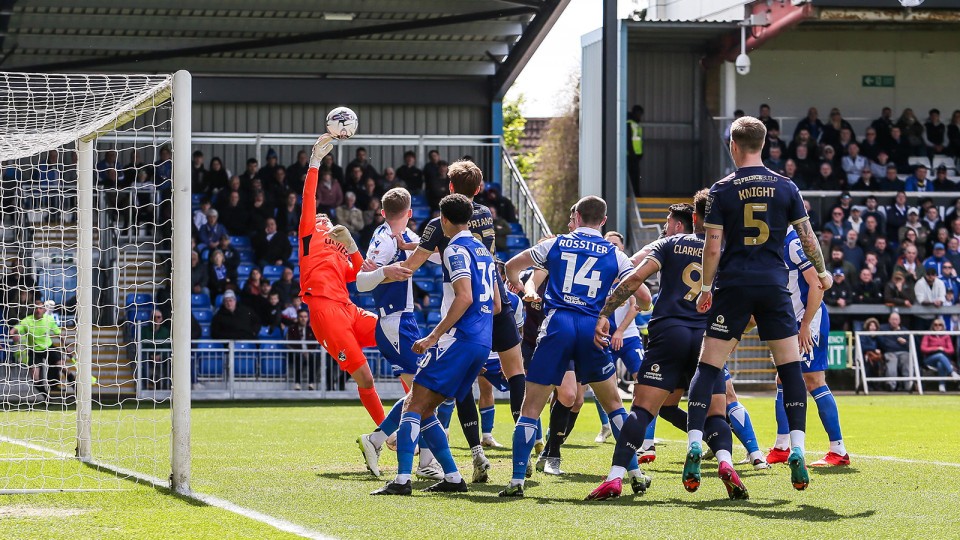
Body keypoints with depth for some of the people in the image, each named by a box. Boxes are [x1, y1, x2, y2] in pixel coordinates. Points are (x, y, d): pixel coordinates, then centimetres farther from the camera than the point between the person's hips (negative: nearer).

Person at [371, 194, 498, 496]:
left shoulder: (456, 250, -7)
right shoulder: (483, 251, 20)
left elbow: (464, 297, -20)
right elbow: (496, 304, 24)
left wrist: (434, 337, -19)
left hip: (459, 339, -9)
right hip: (483, 342, 9)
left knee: (415, 405, -10)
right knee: (424, 410, 13)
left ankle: (402, 480, -21)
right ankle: (453, 477, 9)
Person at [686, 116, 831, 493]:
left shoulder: (722, 190, -2)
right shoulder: (785, 187, 4)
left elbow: (713, 246, -4)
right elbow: (807, 238, 7)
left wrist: (705, 288, 6)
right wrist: (822, 272, 24)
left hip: (733, 285, -1)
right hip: (774, 285, 1)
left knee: (708, 367, 3)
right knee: (790, 367, 5)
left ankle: (694, 447, -8)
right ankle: (797, 453, -4)